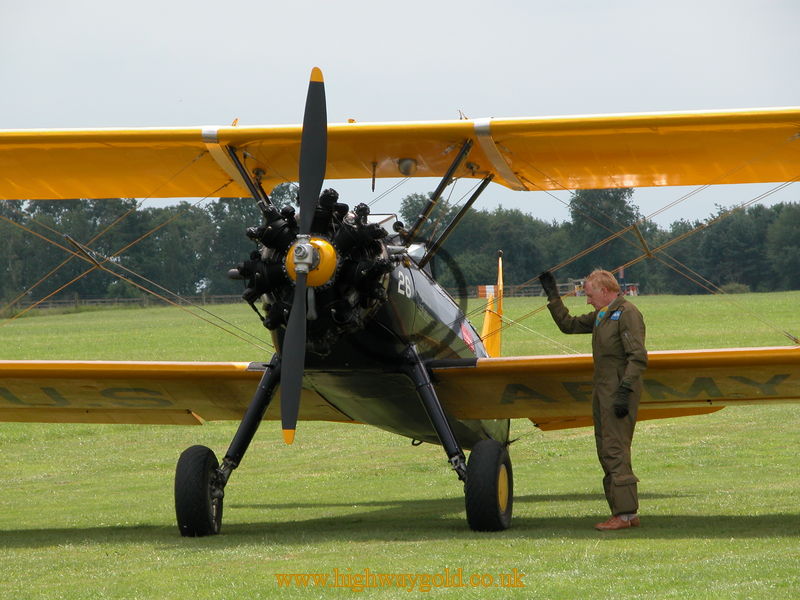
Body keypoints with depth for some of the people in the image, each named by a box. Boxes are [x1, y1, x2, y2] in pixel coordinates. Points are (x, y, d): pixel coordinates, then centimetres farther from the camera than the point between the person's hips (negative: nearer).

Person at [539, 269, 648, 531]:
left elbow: (638, 358, -18)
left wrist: (624, 391, -24)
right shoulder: (600, 316, 19)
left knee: (615, 450, -14)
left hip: (619, 391, -10)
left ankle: (626, 513, -16)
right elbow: (569, 325, 31)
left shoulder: (627, 314, -11)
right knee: (607, 452, 8)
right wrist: (553, 296, 26)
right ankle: (622, 513, 10)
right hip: (602, 391, 10)